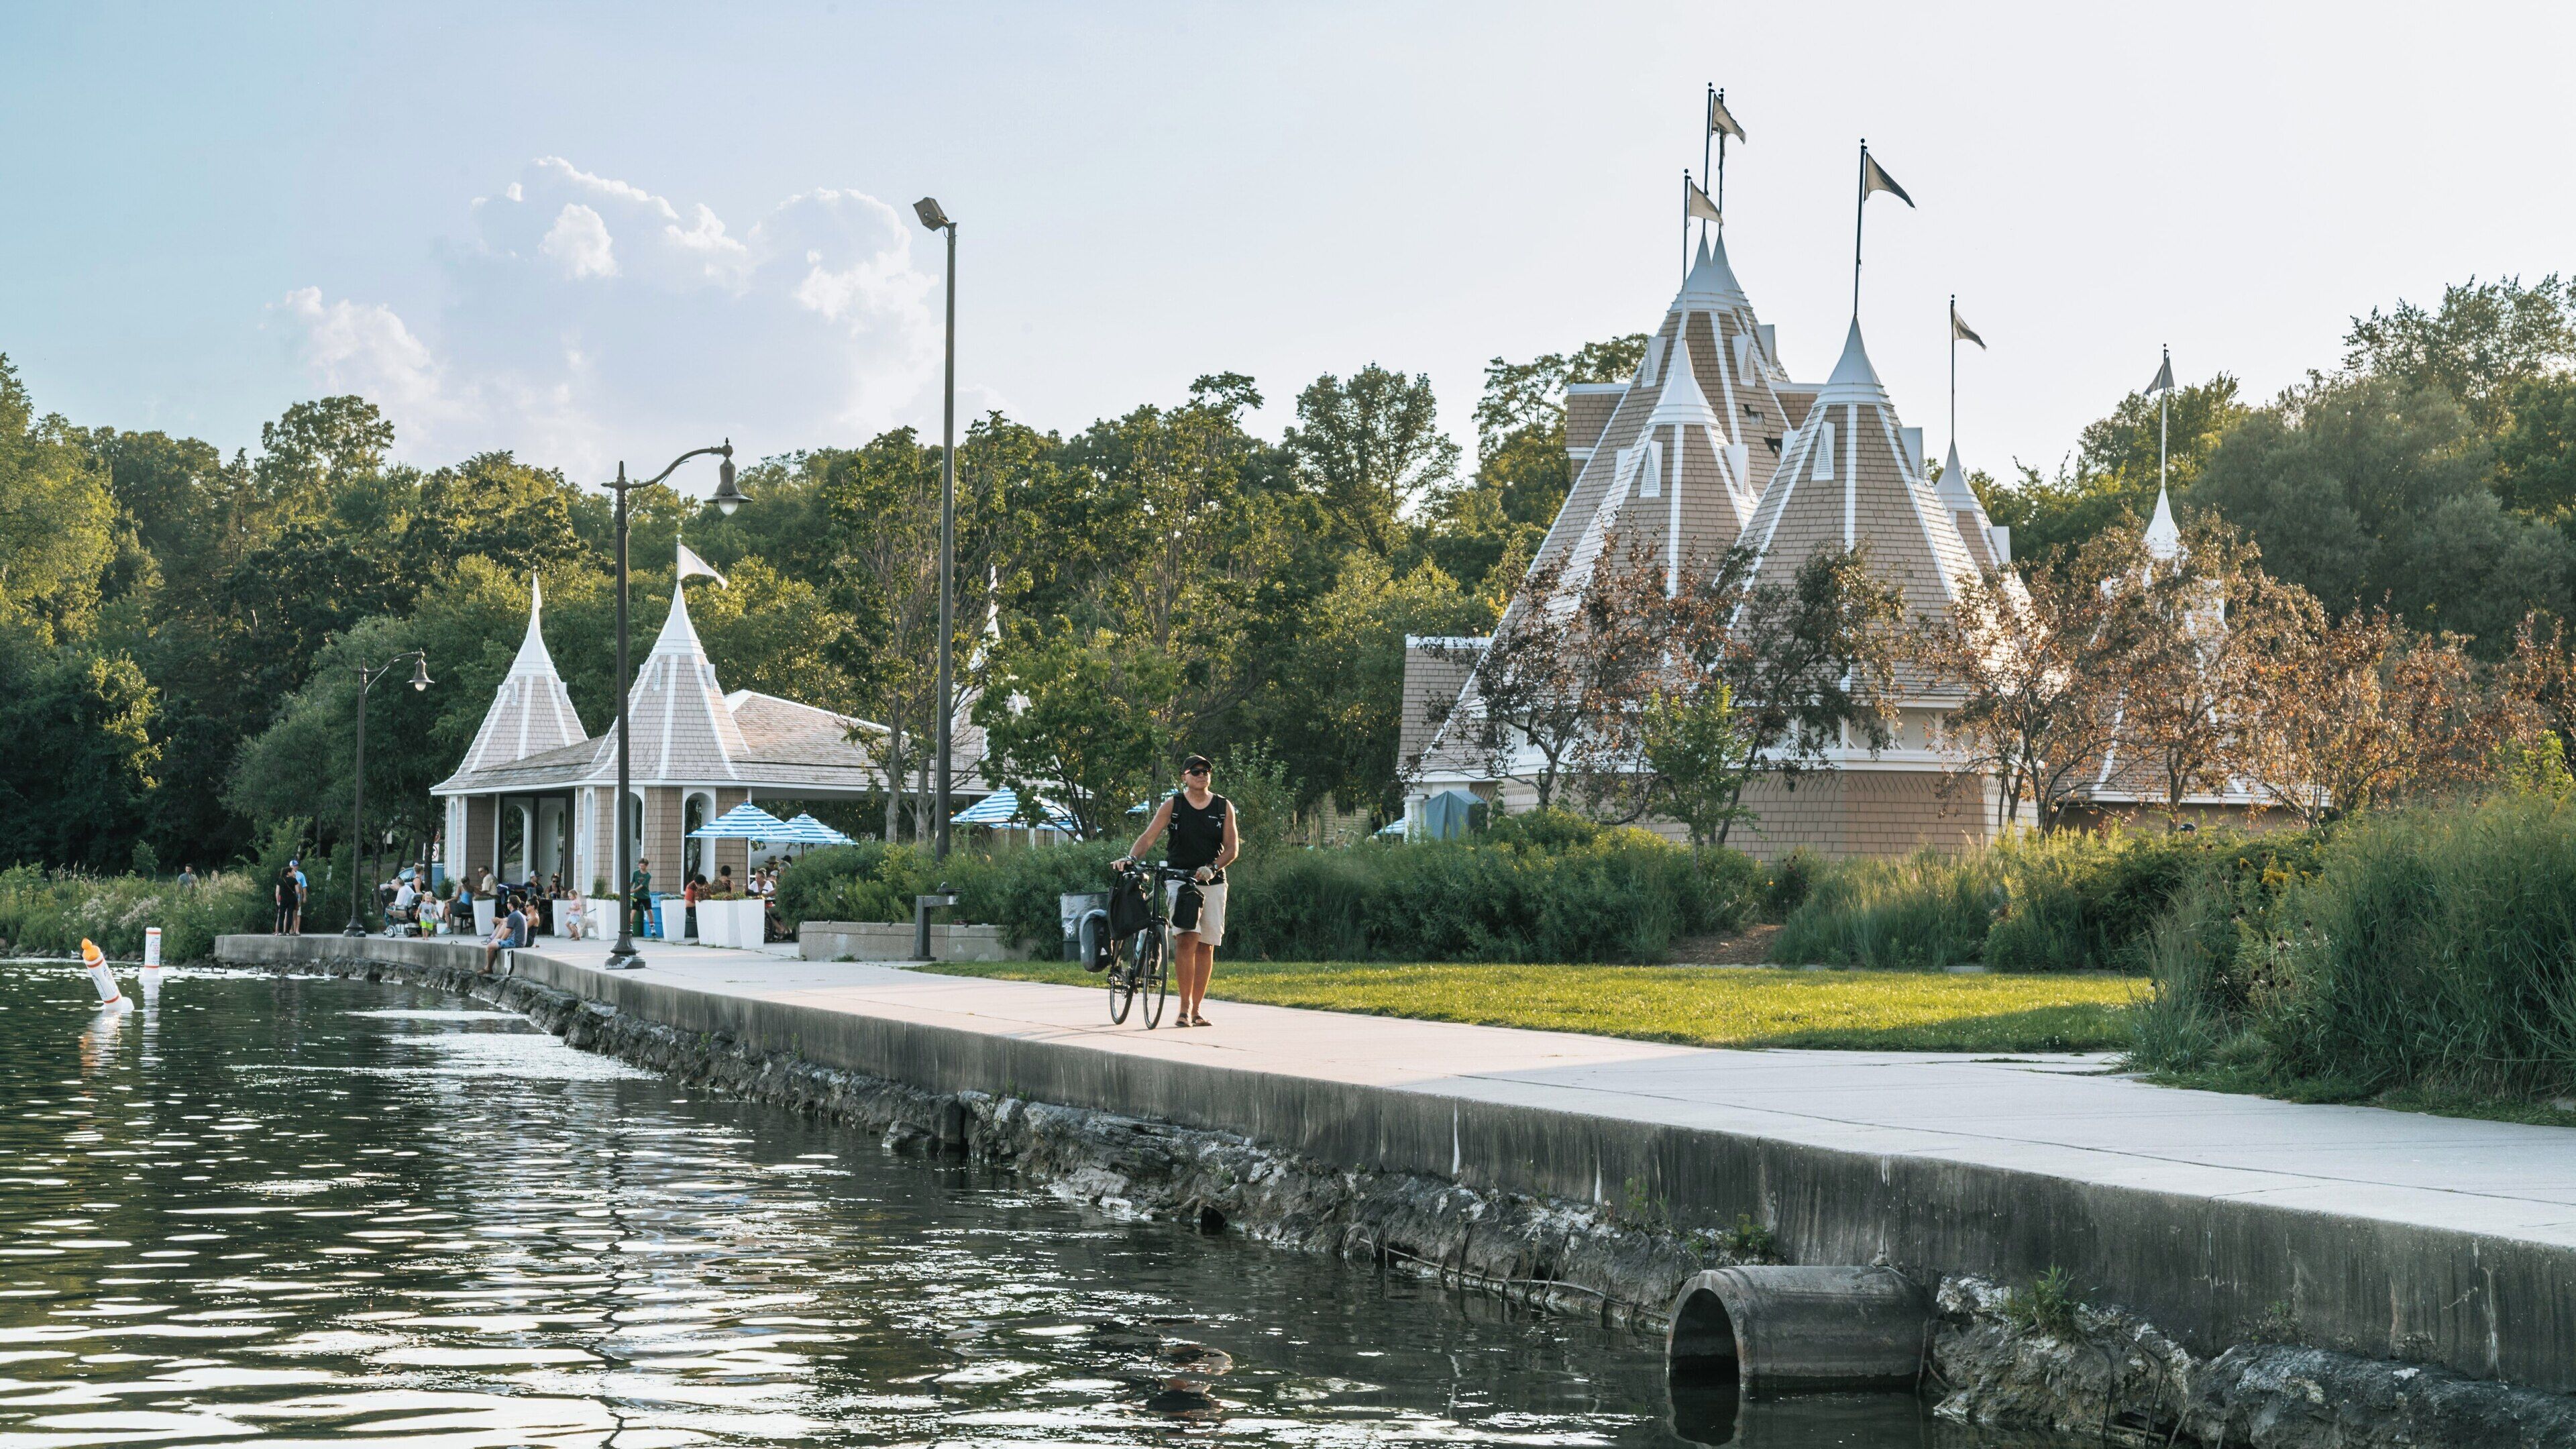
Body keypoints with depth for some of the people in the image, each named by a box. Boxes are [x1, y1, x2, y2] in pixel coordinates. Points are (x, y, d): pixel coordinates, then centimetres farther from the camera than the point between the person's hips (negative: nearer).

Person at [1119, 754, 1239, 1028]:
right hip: (1179, 879, -3)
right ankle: (1185, 1007, -16)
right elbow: (1149, 836, -5)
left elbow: (1232, 848, 3)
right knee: (1188, 938, -19)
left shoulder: (1224, 807, 7)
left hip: (1212, 882, 3)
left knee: (1206, 946, 3)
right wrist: (1131, 857, -22)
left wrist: (1212, 867, -15)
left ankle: (1196, 1010, 10)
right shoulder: (1173, 804, 2)